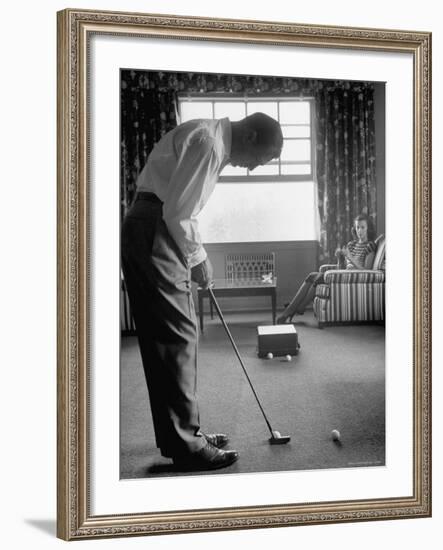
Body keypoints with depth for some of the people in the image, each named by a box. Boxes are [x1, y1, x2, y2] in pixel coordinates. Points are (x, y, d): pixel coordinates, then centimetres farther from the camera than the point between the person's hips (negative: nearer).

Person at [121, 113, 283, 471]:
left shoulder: (213, 142, 19)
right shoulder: (208, 142, -14)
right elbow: (177, 211, -20)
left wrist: (196, 256, 17)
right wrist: (197, 259, -9)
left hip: (146, 232, 11)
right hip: (153, 231, -11)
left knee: (165, 337, 12)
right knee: (177, 335, -8)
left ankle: (183, 432, 21)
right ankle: (187, 445, -2)